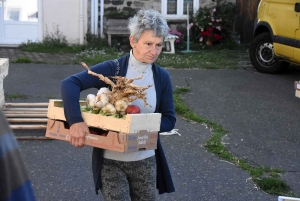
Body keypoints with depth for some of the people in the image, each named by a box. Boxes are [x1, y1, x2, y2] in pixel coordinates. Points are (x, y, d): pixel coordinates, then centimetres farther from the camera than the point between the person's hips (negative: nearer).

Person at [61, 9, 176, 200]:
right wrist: (75, 121, -36)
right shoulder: (112, 69, -12)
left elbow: (169, 120, 1)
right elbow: (69, 83, -21)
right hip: (111, 161, -4)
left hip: (145, 161, 4)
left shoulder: (162, 77, -1)